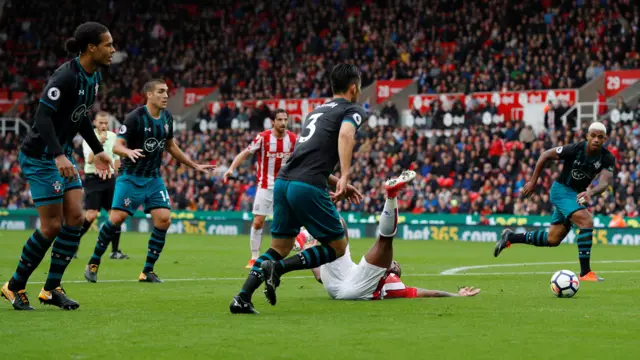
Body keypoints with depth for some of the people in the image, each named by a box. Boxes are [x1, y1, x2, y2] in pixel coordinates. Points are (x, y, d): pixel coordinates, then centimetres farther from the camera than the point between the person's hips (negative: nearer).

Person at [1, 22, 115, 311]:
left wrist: (97, 151, 21)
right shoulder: (67, 76, -22)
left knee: (75, 217, 0)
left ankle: (51, 289, 9)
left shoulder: (94, 77, 6)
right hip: (40, 155, -9)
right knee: (52, 225, -7)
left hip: (63, 154, 9)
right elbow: (43, 116, -28)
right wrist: (58, 156, -37)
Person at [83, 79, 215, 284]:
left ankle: (147, 271, 2)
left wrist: (195, 166, 23)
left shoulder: (167, 118, 5)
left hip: (154, 178, 6)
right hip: (131, 177, -6)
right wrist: (129, 152, -40)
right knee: (116, 218, -14)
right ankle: (93, 264, 5)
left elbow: (170, 146, 20)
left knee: (164, 219, -8)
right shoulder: (135, 117, -15)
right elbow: (117, 146, -18)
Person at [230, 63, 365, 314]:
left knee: (279, 248, 16)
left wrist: (338, 184, 31)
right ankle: (278, 268, -12)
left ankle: (242, 298, -2)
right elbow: (345, 135, -18)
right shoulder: (352, 110, 6)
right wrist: (344, 176, -25)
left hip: (283, 182, 7)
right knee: (337, 247, 6)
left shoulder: (317, 111, 29)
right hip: (309, 187, -7)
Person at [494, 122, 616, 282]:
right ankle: (585, 272, -25)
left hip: (578, 195, 6)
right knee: (586, 221, -27)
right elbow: (545, 155, -10)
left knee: (552, 240, 14)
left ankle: (510, 237, 30)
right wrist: (533, 181, -7)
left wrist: (590, 192, -48)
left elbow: (605, 182, -27)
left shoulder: (608, 159, -13)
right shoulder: (575, 149, -22)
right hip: (562, 190, -6)